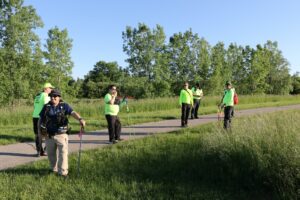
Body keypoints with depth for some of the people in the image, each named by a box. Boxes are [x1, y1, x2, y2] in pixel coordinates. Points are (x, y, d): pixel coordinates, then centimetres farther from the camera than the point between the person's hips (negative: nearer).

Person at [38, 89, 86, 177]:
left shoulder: (64, 106, -5)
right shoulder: (46, 107, 3)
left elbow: (73, 113, -21)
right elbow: (40, 119, 10)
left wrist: (80, 119, -40)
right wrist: (39, 131, 3)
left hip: (61, 135, -3)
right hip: (49, 136, 3)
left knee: (63, 152, -8)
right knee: (51, 153, 16)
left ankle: (63, 172, -1)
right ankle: (54, 169, 37)